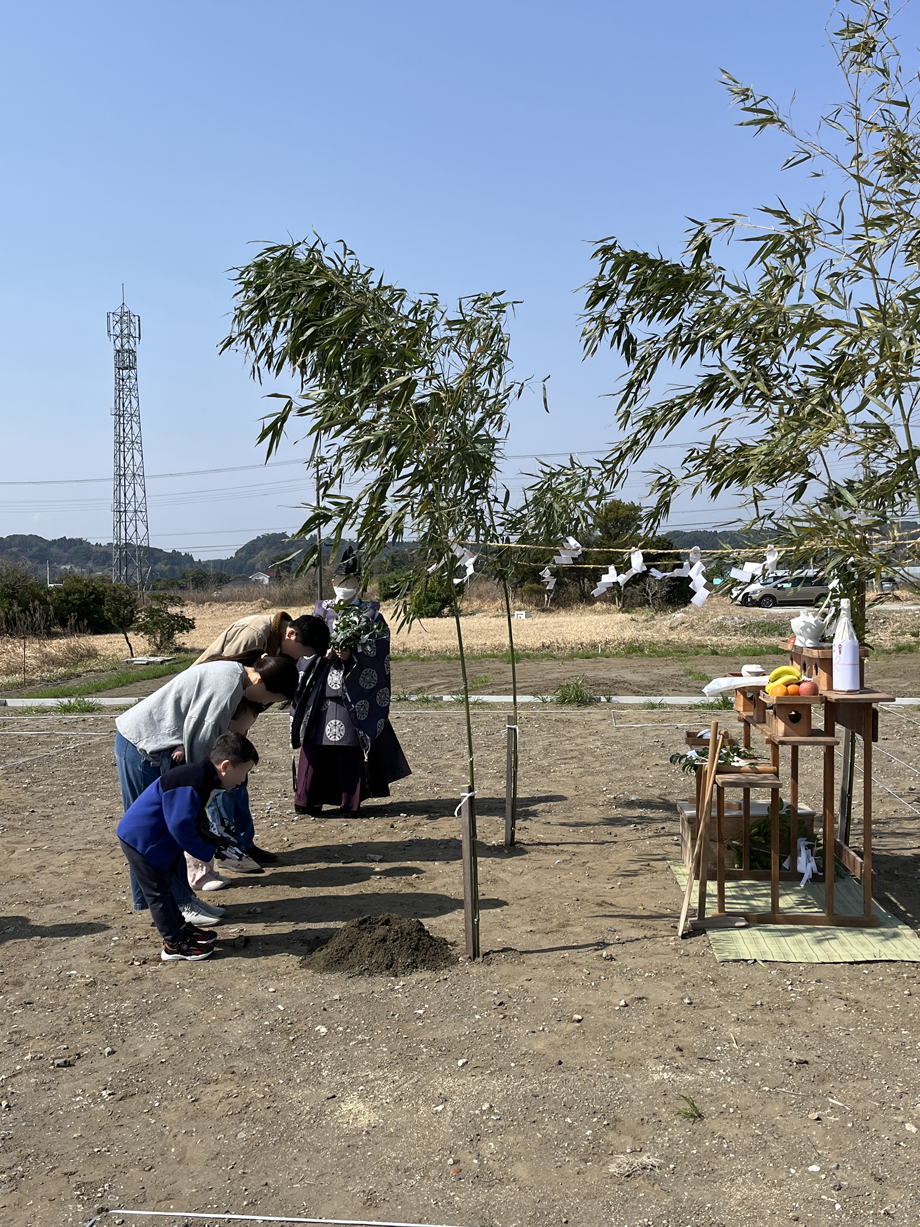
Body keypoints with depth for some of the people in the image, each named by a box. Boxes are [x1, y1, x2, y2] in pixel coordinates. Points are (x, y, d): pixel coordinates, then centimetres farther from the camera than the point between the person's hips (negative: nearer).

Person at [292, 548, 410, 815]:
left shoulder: (370, 613, 6)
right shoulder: (322, 611, 13)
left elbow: (377, 652, -4)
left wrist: (351, 655, -19)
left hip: (354, 692, -2)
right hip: (322, 690, 2)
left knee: (351, 744, -2)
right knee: (317, 743, -1)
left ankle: (351, 801, 6)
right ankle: (309, 799, 7)